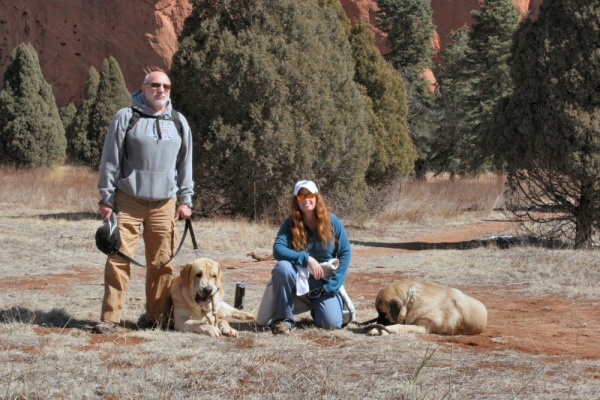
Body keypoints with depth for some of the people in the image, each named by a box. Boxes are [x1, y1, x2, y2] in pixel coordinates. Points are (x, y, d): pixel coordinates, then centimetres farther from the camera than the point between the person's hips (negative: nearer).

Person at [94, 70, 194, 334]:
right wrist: (106, 198, -3)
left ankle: (158, 317, 13)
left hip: (165, 204, 3)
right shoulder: (126, 118, 1)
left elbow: (185, 164, 17)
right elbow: (110, 160, 1)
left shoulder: (179, 122, 12)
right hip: (128, 201, -3)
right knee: (119, 259, -6)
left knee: (162, 262, 3)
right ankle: (110, 318, -3)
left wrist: (185, 200, 11)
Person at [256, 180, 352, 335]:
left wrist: (332, 285, -14)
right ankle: (283, 318, -20)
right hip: (299, 277, 0)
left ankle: (318, 306, 18)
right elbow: (278, 250, -20)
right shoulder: (290, 223, -8)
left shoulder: (331, 221, -8)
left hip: (324, 282, 0)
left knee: (333, 323, -20)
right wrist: (307, 259, -32)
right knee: (282, 267, -34)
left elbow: (345, 253, -6)